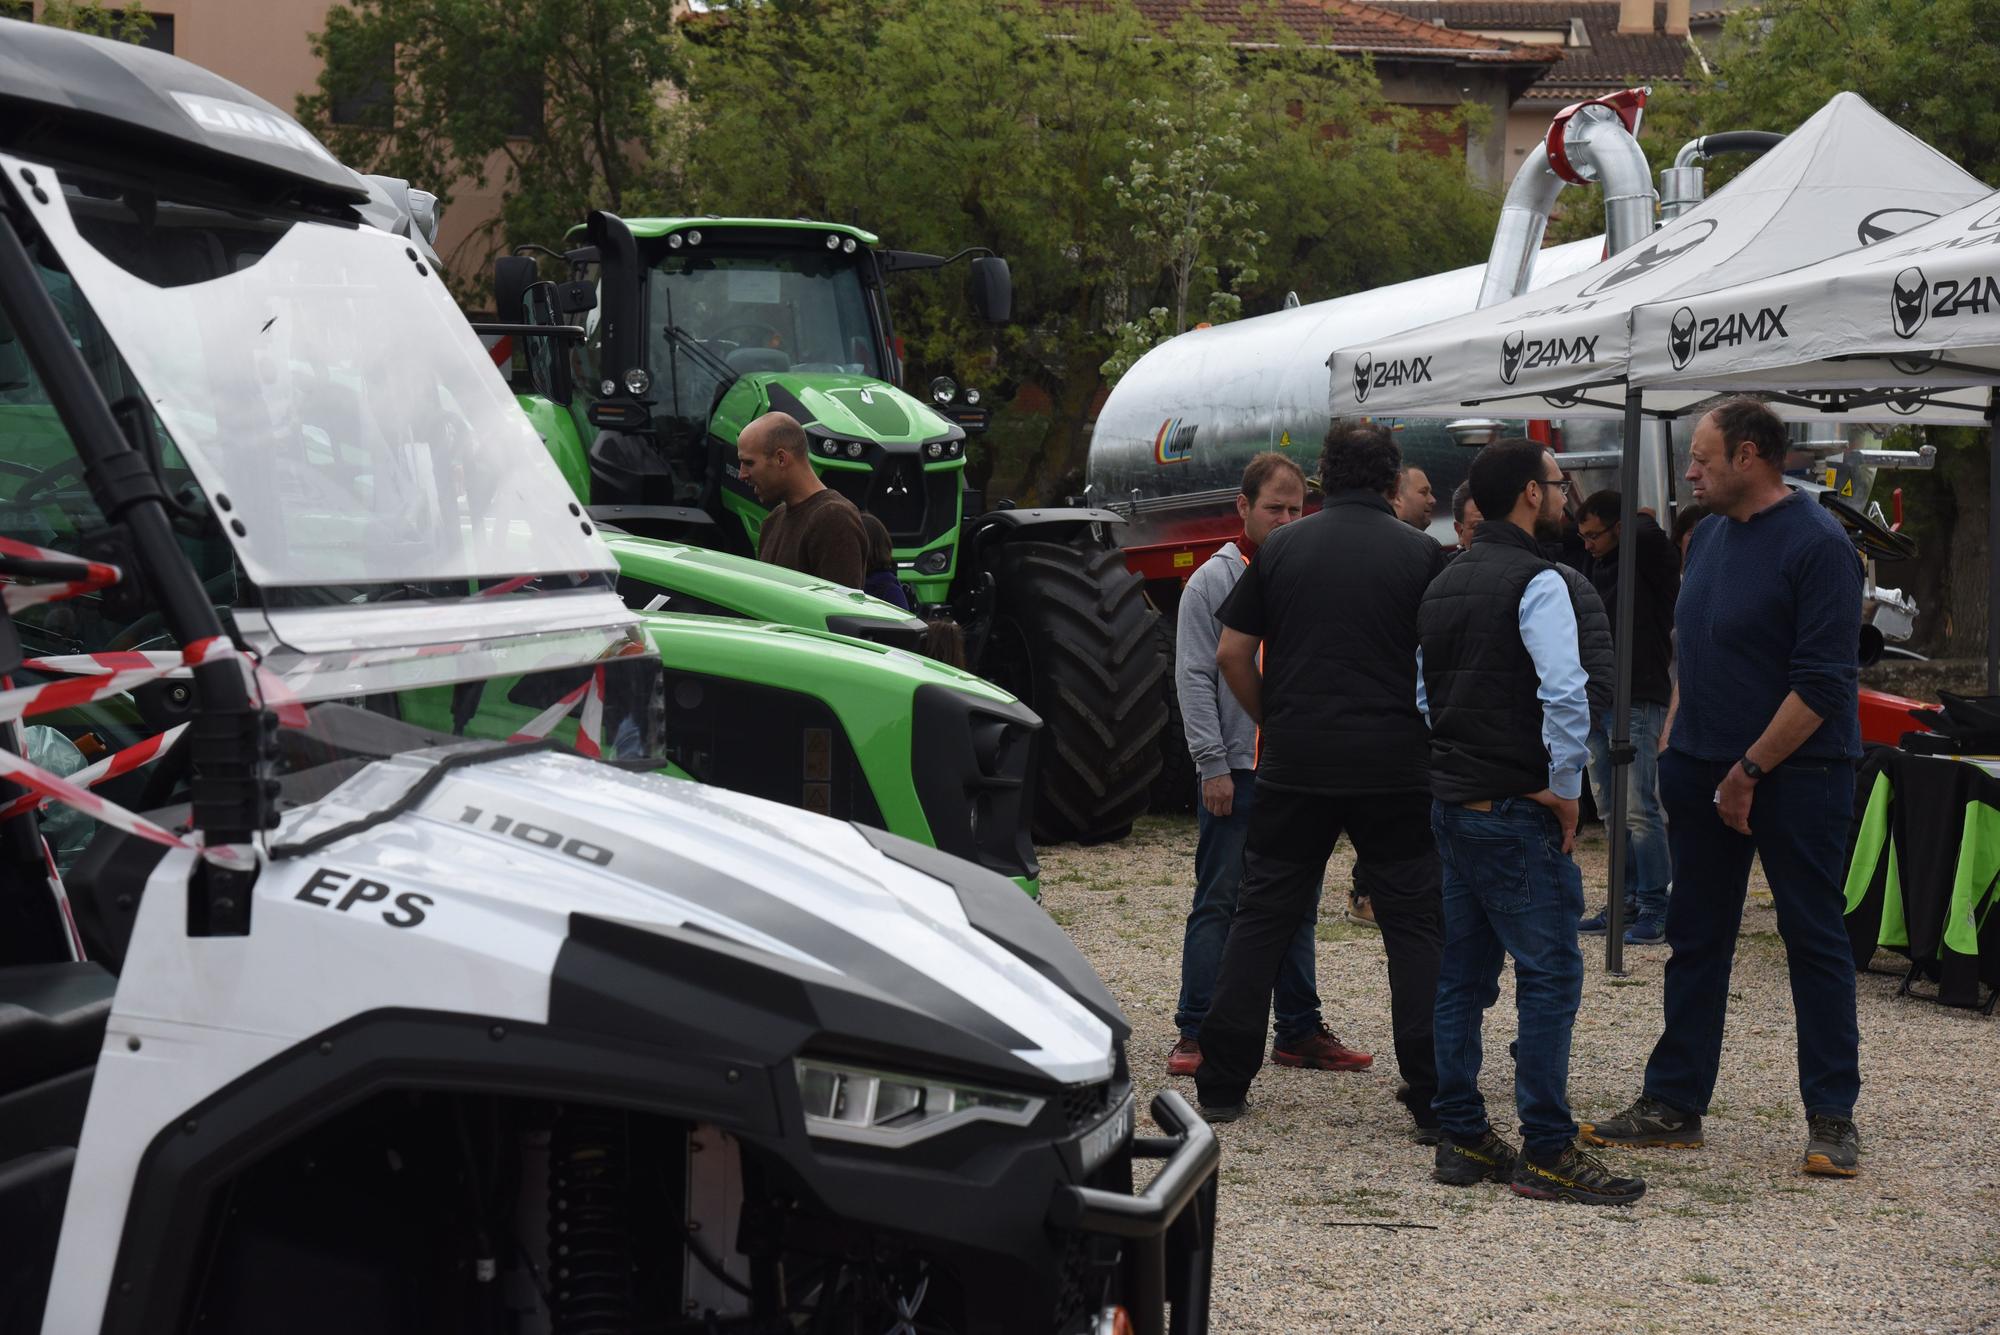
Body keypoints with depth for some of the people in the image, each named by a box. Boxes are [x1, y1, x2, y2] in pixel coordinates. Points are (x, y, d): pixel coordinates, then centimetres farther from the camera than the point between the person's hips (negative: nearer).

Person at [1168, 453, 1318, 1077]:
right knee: (1220, 903, -4)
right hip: (1237, 771, -5)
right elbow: (1194, 679, -5)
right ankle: (1195, 1031, -1)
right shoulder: (1213, 581, -1)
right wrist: (1214, 764, -12)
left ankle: (1300, 1032, 15)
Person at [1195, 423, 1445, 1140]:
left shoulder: (1283, 548, 4)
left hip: (1296, 764, 2)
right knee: (1415, 921, 5)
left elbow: (1232, 655, 3)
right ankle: (1432, 1094, 3)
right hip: (1394, 765, -2)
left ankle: (1222, 1083, 12)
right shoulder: (1420, 554, -1)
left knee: (1263, 914, 10)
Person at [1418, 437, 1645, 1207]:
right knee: (1550, 975, -5)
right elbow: (1565, 693, -24)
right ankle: (1546, 1154, -5)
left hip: (1450, 799, 9)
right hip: (1514, 810, -9)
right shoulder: (1535, 582, -13)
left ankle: (1462, 1140, 15)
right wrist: (1565, 789, -14)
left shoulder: (1444, 586, 15)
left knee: (1463, 974, 12)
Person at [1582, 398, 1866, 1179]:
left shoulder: (1817, 545, -15)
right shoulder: (1709, 535, 10)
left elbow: (1822, 682, -18)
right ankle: (1674, 1105, 17)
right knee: (1695, 938, 10)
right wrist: (1672, 748, 11)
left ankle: (1832, 1117, 7)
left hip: (1795, 773, -8)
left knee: (1815, 940, 1)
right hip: (1705, 766, 8)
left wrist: (1750, 771, -16)